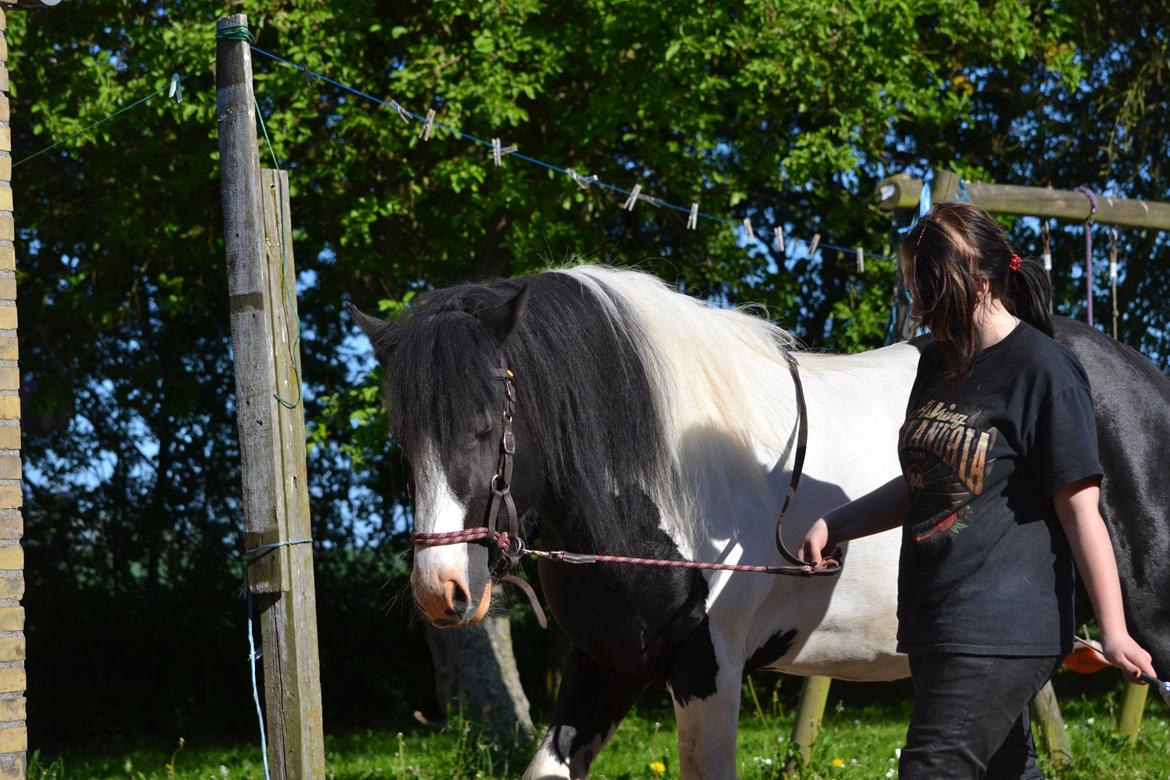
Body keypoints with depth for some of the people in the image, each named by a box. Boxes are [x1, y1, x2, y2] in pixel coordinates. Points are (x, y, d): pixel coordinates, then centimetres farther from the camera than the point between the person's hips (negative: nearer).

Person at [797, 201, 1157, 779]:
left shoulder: (1043, 372, -12)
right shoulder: (938, 362, 14)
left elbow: (1079, 510, -14)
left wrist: (1113, 633, -16)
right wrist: (834, 526, 12)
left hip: (999, 631, -9)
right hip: (934, 622, 9)